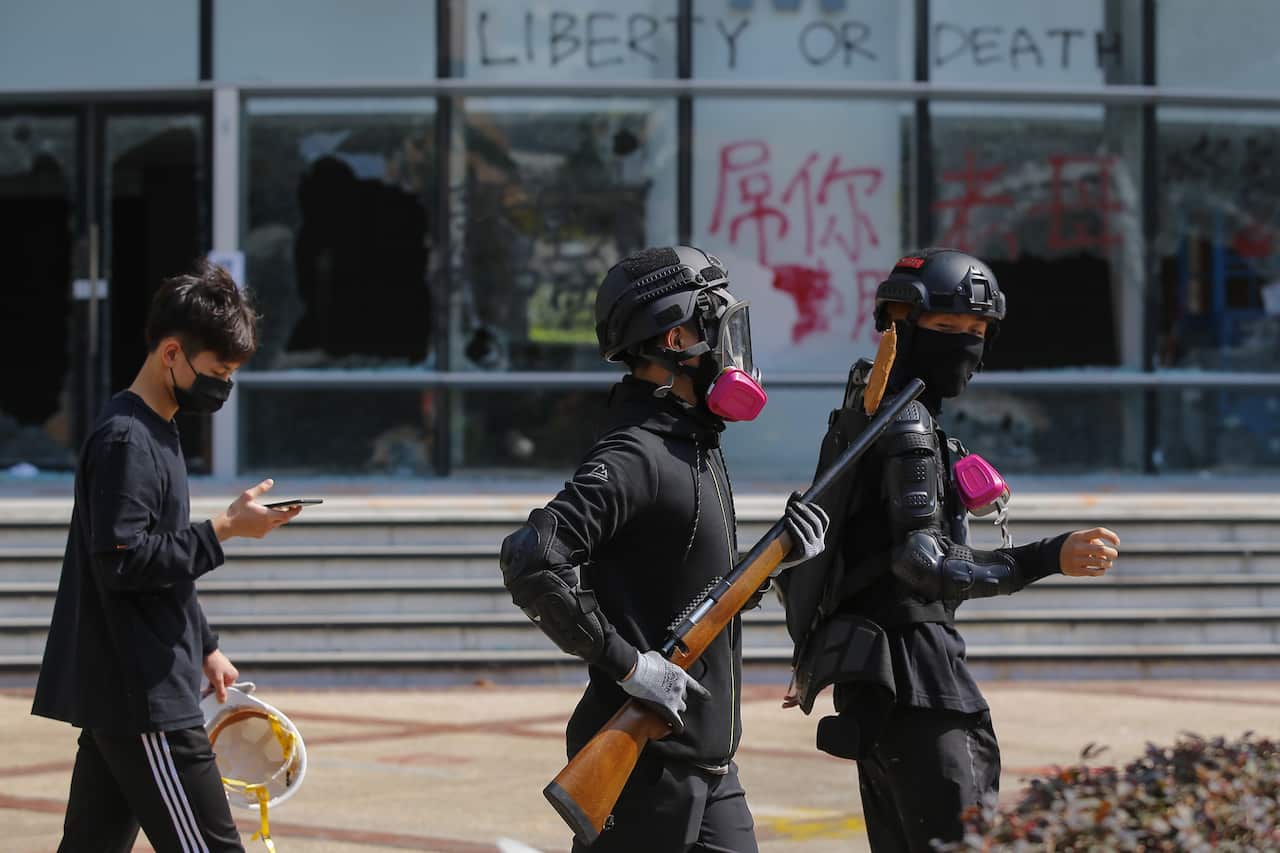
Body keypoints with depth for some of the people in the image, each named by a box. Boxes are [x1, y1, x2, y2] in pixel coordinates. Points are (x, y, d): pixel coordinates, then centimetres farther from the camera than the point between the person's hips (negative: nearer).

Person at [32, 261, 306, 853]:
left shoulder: (153, 433, 18)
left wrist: (204, 649, 24)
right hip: (143, 701, -10)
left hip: (114, 693, 10)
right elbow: (121, 561, -21)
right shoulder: (125, 439, -14)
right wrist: (223, 531, -18)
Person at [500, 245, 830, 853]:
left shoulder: (696, 446, 14)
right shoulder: (634, 454, -17)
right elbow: (530, 562, -28)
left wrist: (777, 554, 4)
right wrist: (627, 663, -24)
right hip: (646, 762, -10)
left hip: (709, 767, 10)